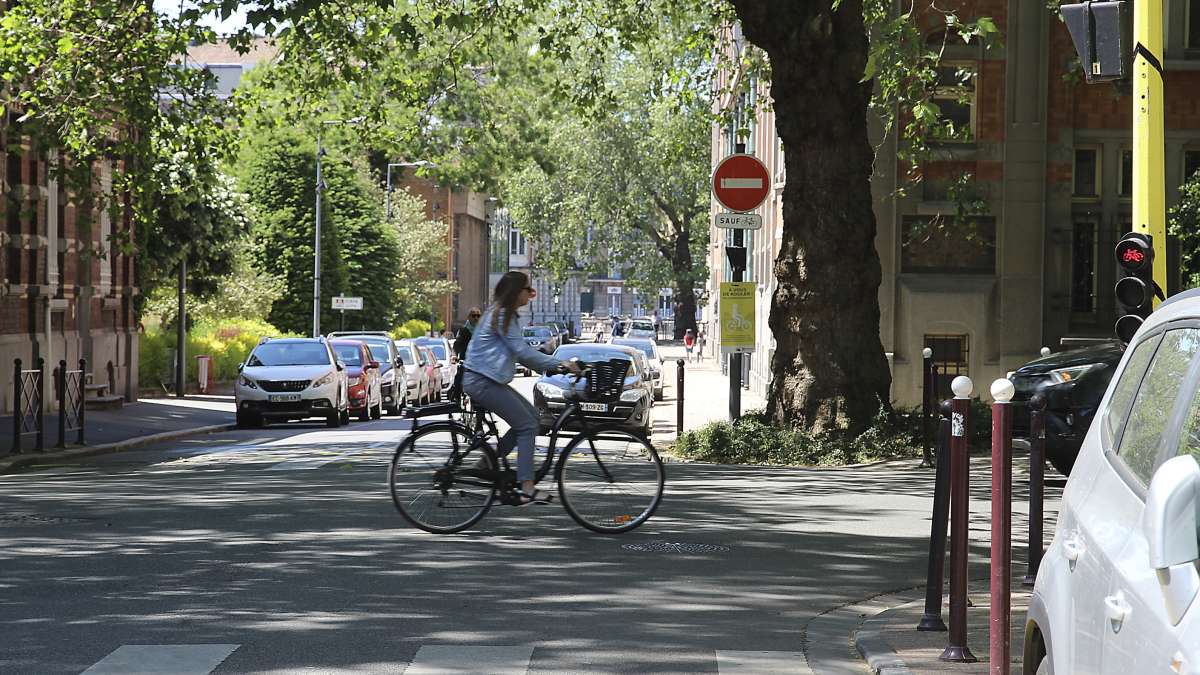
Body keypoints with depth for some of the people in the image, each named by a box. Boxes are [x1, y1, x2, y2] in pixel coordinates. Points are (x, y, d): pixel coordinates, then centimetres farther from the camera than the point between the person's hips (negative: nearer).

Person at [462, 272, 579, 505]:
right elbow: (522, 351, -19)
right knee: (527, 426, -11)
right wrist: (558, 364, -16)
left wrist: (553, 366, 11)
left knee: (531, 416, 10)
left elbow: (520, 353, 20)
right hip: (482, 382, -10)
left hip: (488, 380, 10)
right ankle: (528, 490, -13)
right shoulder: (501, 316, -14)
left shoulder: (507, 315, 18)